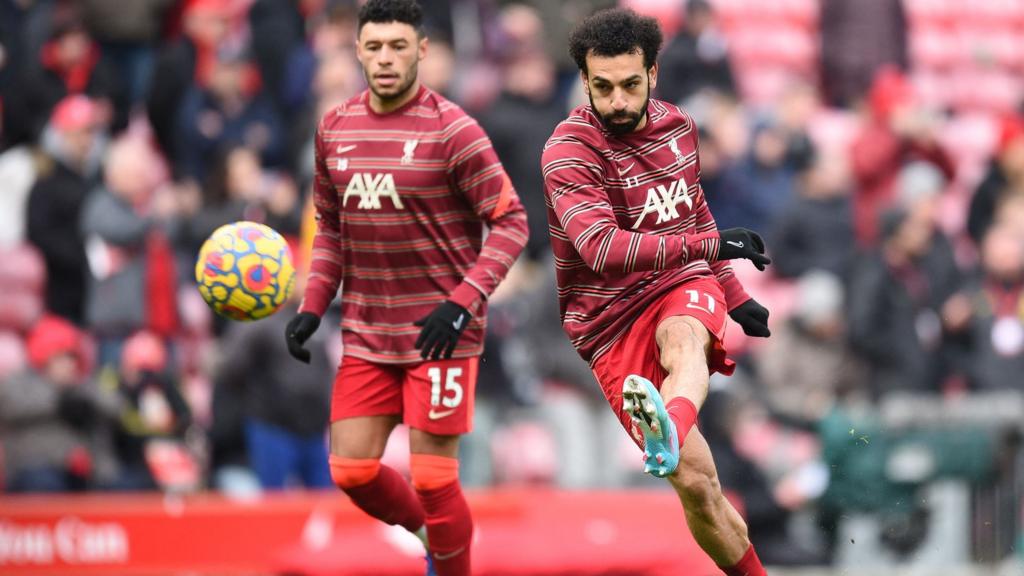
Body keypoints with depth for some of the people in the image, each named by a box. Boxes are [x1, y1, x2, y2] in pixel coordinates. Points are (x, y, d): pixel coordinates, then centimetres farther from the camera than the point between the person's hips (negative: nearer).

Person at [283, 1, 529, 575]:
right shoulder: (335, 129, 6)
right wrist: (312, 308, 6)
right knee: (352, 469, 3)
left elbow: (511, 222, -12)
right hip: (367, 334, 5)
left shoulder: (452, 130, -12)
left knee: (432, 478, -6)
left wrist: (462, 303, -22)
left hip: (439, 332, -5)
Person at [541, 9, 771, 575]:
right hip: (611, 321, -2)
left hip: (684, 289, 2)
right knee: (695, 483, -15)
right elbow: (603, 249, -27)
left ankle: (668, 431, -69)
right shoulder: (568, 151, -12)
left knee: (683, 341, -38)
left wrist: (737, 297, 34)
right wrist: (710, 244, -28)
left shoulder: (678, 126, 7)